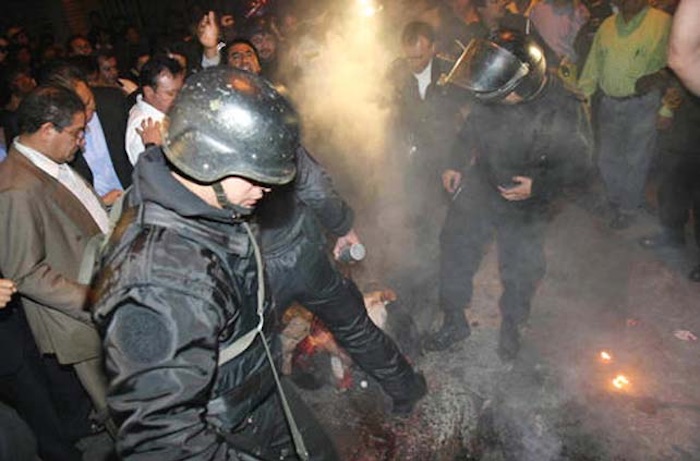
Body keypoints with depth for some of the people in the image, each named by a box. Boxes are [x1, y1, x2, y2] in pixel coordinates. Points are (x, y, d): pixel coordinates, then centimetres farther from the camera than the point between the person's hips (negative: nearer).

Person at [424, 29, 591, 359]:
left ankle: (511, 326, 44)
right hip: (478, 189, 3)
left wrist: (538, 186, -26)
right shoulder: (492, 94, -14)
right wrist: (457, 165, -3)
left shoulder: (562, 110, -24)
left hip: (523, 206, -3)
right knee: (455, 249, 10)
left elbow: (577, 161, -13)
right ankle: (454, 322, 32)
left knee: (519, 272, 14)